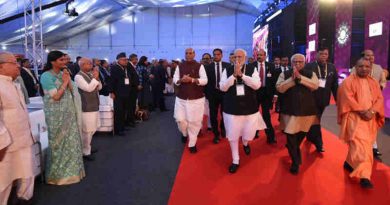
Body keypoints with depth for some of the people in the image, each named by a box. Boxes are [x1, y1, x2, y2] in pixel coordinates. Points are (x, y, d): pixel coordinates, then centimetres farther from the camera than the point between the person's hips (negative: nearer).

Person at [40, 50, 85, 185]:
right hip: (56, 115, -6)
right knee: (58, 143, 4)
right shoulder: (46, 76, -13)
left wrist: (68, 81, -8)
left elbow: (72, 92, 5)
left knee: (71, 141, 11)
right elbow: (56, 96, -18)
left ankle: (69, 170, 26)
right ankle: (58, 174, 20)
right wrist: (65, 82, -14)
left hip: (69, 113, 6)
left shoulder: (63, 74, 7)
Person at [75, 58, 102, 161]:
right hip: (86, 107, -8)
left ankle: (87, 147, 35)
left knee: (92, 129, 18)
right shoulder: (78, 76, -13)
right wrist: (95, 78, -14)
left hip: (94, 106, 8)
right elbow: (88, 88, -22)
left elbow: (99, 87, 10)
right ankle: (85, 152, 11)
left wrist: (97, 78, -6)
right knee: (87, 130, -2)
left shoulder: (90, 74, 10)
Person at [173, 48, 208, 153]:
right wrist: (181, 80, -17)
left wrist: (192, 80, -21)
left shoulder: (199, 66, 0)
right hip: (181, 98, 2)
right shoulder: (180, 66, 8)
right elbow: (175, 79, 5)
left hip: (196, 98, -2)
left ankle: (192, 143, 15)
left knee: (194, 121, 1)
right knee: (180, 119, 0)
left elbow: (205, 80, -8)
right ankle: (185, 133, 33)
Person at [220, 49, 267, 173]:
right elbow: (223, 87, -9)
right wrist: (234, 74, -19)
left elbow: (257, 85, -15)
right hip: (232, 109, 0)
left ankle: (245, 143, 48)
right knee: (232, 136, 5)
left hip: (249, 108, 0)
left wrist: (241, 74, -20)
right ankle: (235, 161, 25)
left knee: (249, 135, 9)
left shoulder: (252, 69, -1)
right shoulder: (227, 70, 0)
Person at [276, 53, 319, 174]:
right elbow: (279, 88, -13)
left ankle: (293, 150, 50)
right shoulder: (285, 74, 0)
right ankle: (295, 162, 11)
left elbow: (315, 85, -15)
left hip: (306, 110, 2)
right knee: (291, 137, -2)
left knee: (301, 134, 20)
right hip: (290, 109, -2)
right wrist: (292, 78, -23)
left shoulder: (310, 74, 3)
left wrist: (300, 77, -22)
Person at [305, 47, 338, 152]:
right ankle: (319, 143, 5)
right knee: (315, 120, -2)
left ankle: (310, 136, 36)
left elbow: (335, 85, 5)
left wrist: (338, 99, 3)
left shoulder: (332, 68, 5)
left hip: (323, 99, 4)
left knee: (315, 119, 17)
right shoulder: (309, 66, -8)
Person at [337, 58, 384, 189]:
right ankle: (364, 176, -17)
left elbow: (379, 99, 6)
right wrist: (361, 111, -17)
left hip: (370, 118, 6)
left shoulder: (373, 83, 13)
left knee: (356, 143, 11)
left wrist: (371, 111, -12)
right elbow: (347, 99, -12)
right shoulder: (348, 81, -4)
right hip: (354, 117, -6)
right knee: (360, 143, -15)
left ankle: (350, 162, 34)